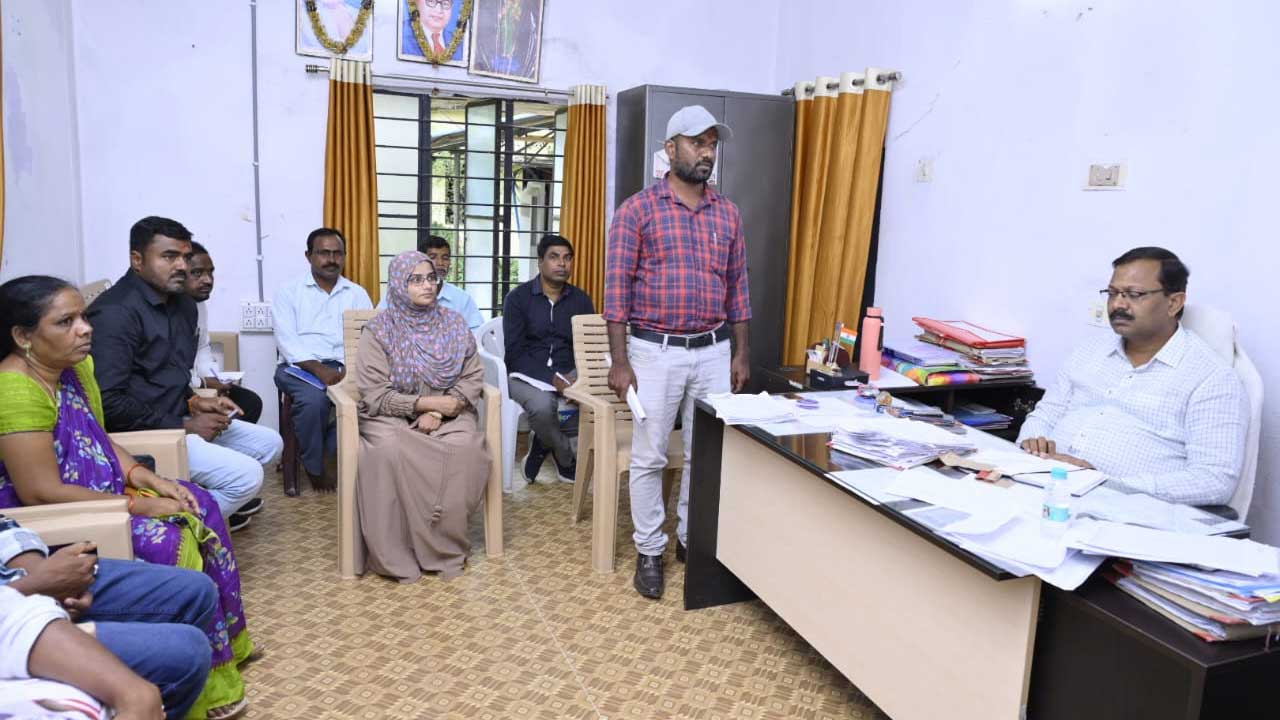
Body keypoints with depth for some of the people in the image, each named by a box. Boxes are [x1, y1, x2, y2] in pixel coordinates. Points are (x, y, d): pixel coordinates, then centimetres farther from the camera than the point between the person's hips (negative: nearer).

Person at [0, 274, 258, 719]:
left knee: (201, 508, 0)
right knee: (169, 542, -21)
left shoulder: (76, 366, 2)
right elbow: (41, 494, -28)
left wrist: (150, 479, -4)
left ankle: (223, 641, 14)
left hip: (99, 491, 9)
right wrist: (140, 504, -22)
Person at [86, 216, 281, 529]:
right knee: (246, 476, -20)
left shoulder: (183, 304, 10)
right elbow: (107, 401, -25)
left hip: (177, 420, 10)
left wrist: (194, 403, 3)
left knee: (268, 442, 13)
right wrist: (183, 426, -19)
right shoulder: (115, 312, -19)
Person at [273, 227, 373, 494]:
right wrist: (318, 368, -22)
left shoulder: (357, 294, 15)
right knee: (314, 398, -35)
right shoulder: (289, 292, 7)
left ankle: (325, 453, -8)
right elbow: (286, 340, -6)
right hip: (300, 367, -2)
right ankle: (314, 468, -8)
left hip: (345, 367, 2)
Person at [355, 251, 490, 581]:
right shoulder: (379, 330, -3)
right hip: (391, 415, -1)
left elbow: (473, 377, 1)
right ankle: (397, 553, -21)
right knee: (390, 450, -36)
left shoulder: (454, 324, 6)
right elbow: (375, 395, -9)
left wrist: (439, 411, -15)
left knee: (464, 447, -32)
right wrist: (426, 402, -19)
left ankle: (445, 546, -17)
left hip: (447, 414, 2)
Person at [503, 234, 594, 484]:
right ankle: (567, 459, -5)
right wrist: (552, 378, -21)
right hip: (527, 375, -3)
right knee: (543, 405, -37)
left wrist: (579, 377, -14)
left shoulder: (581, 300, 10)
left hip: (568, 374, 3)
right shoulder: (518, 298, -1)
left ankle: (545, 443, -2)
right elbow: (515, 352, -8)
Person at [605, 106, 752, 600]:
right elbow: (617, 287, -7)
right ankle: (649, 551, 19)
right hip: (655, 351, -4)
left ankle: (693, 539, 29)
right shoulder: (637, 209, -5)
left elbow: (737, 286, 13)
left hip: (713, 352, 4)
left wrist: (741, 353, 9)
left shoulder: (727, 213, 9)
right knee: (649, 457, 5)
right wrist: (619, 361, -12)